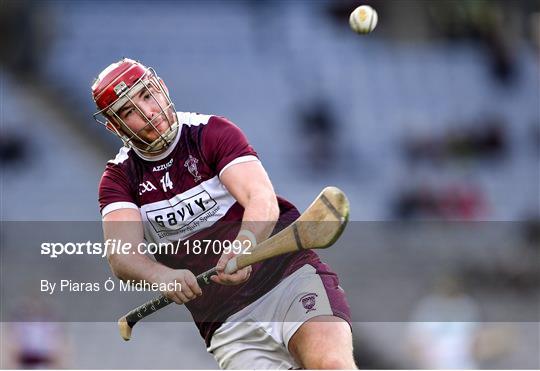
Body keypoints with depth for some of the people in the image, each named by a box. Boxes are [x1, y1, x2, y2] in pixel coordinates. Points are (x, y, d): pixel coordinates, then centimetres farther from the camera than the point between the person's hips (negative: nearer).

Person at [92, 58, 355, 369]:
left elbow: (263, 200, -15)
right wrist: (161, 276, -32)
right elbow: (121, 256, -8)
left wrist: (245, 244, -39)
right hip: (227, 326, 2)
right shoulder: (120, 178, 9)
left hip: (291, 275, -2)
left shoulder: (212, 132, 2)